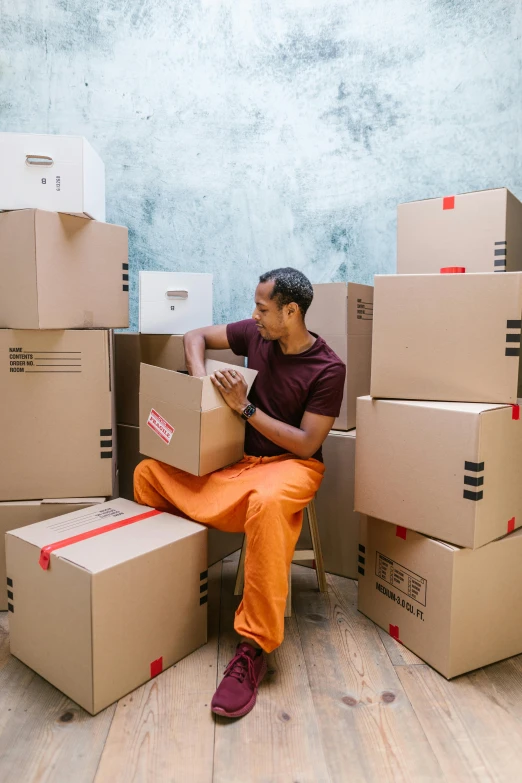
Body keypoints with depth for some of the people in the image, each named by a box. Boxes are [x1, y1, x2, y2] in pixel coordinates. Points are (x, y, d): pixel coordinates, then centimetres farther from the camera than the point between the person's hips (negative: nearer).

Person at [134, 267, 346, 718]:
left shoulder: (328, 368, -13)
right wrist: (200, 378, -6)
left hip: (291, 464, -6)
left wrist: (245, 407, -19)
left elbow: (307, 443, -15)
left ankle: (254, 649, -30)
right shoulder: (256, 335, 2)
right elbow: (196, 336, 14)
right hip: (239, 458, 6)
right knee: (147, 472, -6)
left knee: (266, 502, -42)